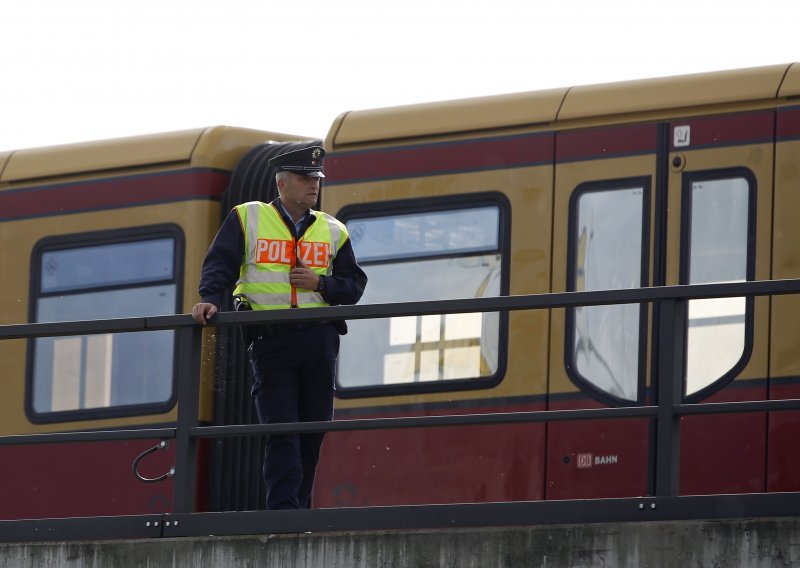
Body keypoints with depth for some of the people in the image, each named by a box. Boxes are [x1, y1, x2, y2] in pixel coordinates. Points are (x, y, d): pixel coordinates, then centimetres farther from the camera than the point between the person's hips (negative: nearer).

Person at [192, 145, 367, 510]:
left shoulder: (332, 231, 15)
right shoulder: (247, 218, 7)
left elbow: (354, 285, 13)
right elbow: (220, 265, 1)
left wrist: (320, 284, -5)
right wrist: (210, 299, -16)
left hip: (319, 339, 3)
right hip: (270, 339, -3)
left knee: (312, 430, 4)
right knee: (281, 427, -11)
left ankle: (299, 505, 12)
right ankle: (283, 507, -16)